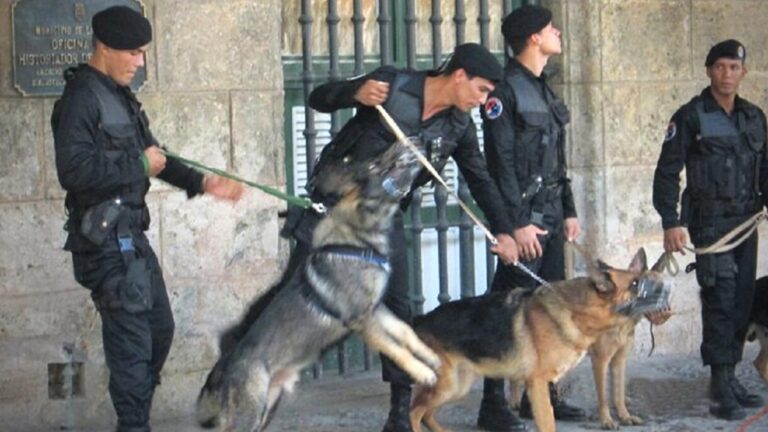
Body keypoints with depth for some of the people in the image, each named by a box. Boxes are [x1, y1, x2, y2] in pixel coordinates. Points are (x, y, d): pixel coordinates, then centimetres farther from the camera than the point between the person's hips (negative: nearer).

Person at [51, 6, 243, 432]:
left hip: (130, 233, 10)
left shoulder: (121, 98, 15)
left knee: (159, 328, 17)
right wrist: (139, 165, -17)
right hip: (104, 237, -10)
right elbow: (73, 170, -26)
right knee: (130, 335, -8)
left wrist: (201, 182, 12)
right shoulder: (82, 98, -15)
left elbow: (153, 156, 24)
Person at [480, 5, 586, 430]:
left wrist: (568, 211, 19)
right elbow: (501, 163, -17)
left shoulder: (543, 90, 17)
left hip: (551, 216, 9)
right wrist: (518, 223, -21)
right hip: (525, 218, -9)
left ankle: (542, 395, 20)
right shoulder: (505, 90, -12)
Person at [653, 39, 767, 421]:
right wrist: (670, 222, -12)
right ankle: (721, 387, -12)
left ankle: (729, 378, 18)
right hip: (710, 221, -6)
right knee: (720, 299, -12)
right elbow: (667, 172, -6)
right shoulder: (691, 117, -4)